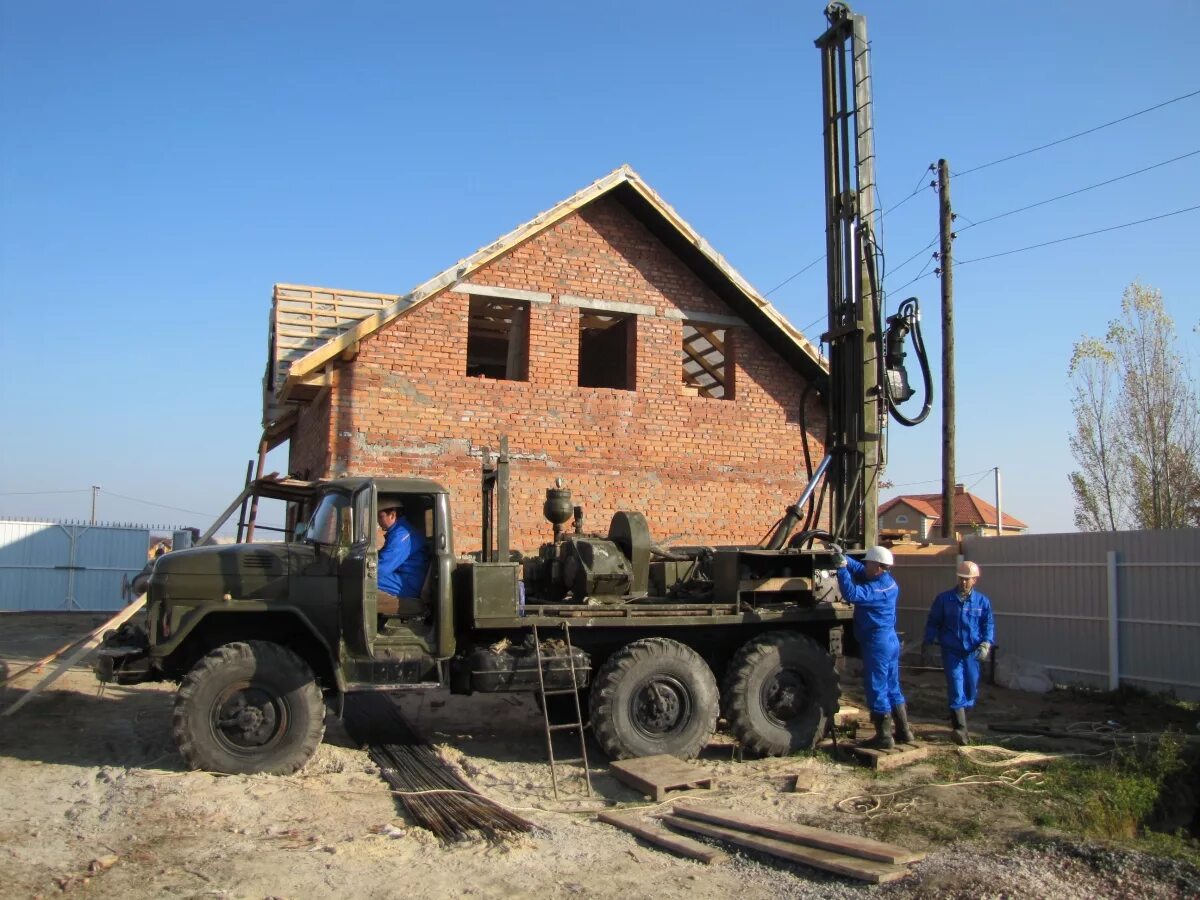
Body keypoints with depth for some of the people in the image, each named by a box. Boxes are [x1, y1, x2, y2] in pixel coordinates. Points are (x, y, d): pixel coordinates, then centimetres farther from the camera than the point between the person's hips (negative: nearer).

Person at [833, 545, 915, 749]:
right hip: (890, 640, 10)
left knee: (877, 689, -1)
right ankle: (904, 731, 25)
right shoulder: (887, 581, 7)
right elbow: (858, 569, 16)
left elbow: (852, 594, -33)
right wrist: (843, 558, 3)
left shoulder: (879, 588, -21)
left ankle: (884, 737, 5)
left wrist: (841, 567, -28)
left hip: (877, 642, -10)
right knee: (892, 688, 18)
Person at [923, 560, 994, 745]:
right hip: (951, 652, -3)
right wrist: (928, 643, 2)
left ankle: (957, 720, 33)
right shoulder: (944, 599, -1)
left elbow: (988, 625, 3)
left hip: (972, 653, 3)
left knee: (971, 690, 12)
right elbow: (933, 622, 5)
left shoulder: (982, 601, 3)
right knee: (956, 690, -9)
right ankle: (960, 729, -7)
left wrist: (986, 644, -12)